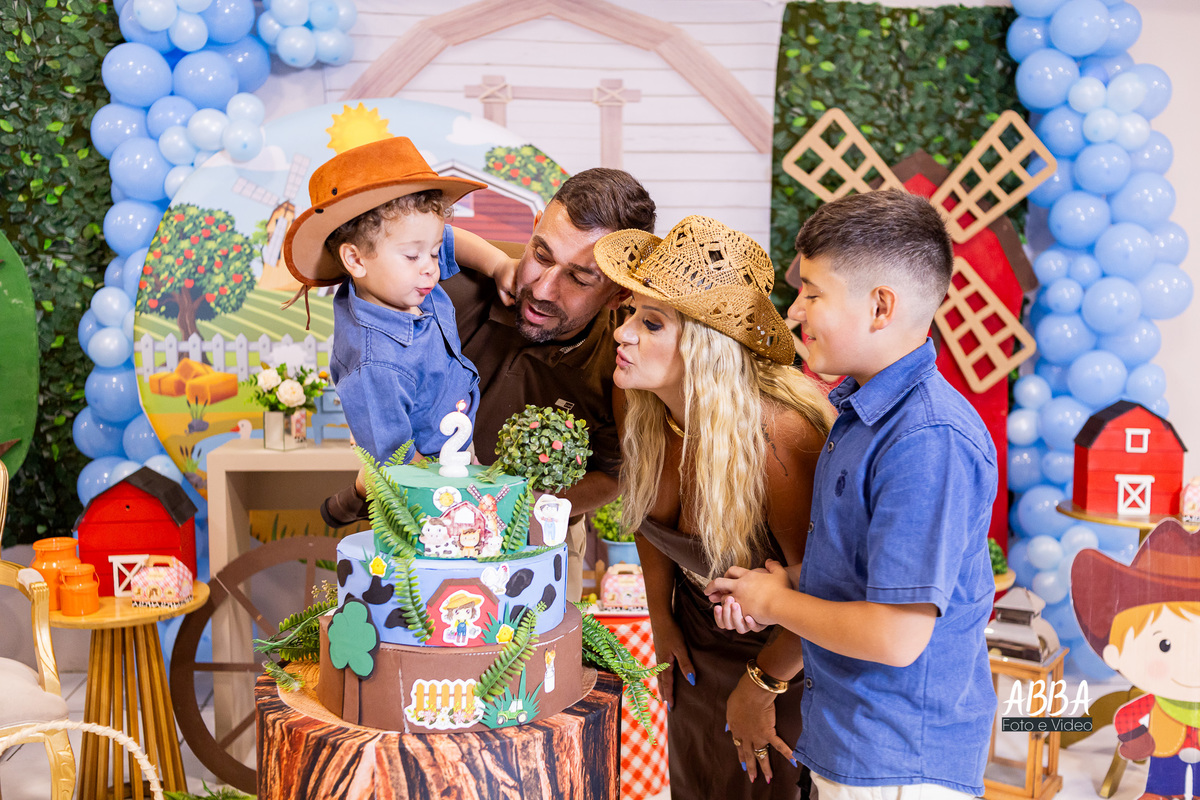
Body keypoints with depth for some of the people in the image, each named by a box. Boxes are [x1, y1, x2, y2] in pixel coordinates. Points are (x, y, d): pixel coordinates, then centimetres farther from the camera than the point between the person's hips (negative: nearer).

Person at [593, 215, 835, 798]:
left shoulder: (776, 437, -36)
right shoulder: (649, 411, -15)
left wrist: (760, 685, -15)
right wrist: (661, 618, 10)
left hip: (789, 655, -6)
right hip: (699, 644, 6)